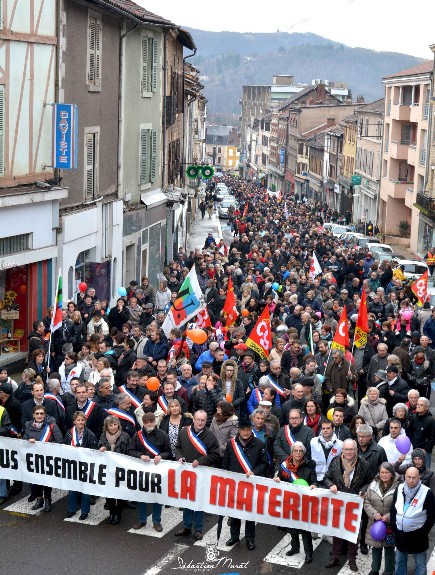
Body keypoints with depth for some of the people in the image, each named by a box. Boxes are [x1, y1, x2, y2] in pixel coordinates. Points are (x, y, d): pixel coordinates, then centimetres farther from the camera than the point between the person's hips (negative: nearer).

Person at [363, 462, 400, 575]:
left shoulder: (397, 487, -15)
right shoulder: (373, 485, -2)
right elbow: (366, 502, 2)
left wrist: (389, 516, -19)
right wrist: (374, 514, -12)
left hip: (390, 524, -3)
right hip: (375, 523, 3)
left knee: (389, 548, 11)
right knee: (375, 547, 18)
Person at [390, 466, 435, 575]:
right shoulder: (399, 489, -1)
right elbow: (393, 508, 9)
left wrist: (423, 532, -11)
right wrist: (393, 526, 2)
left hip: (417, 535, -4)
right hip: (400, 533, 4)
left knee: (420, 564, 5)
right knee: (399, 562, 17)